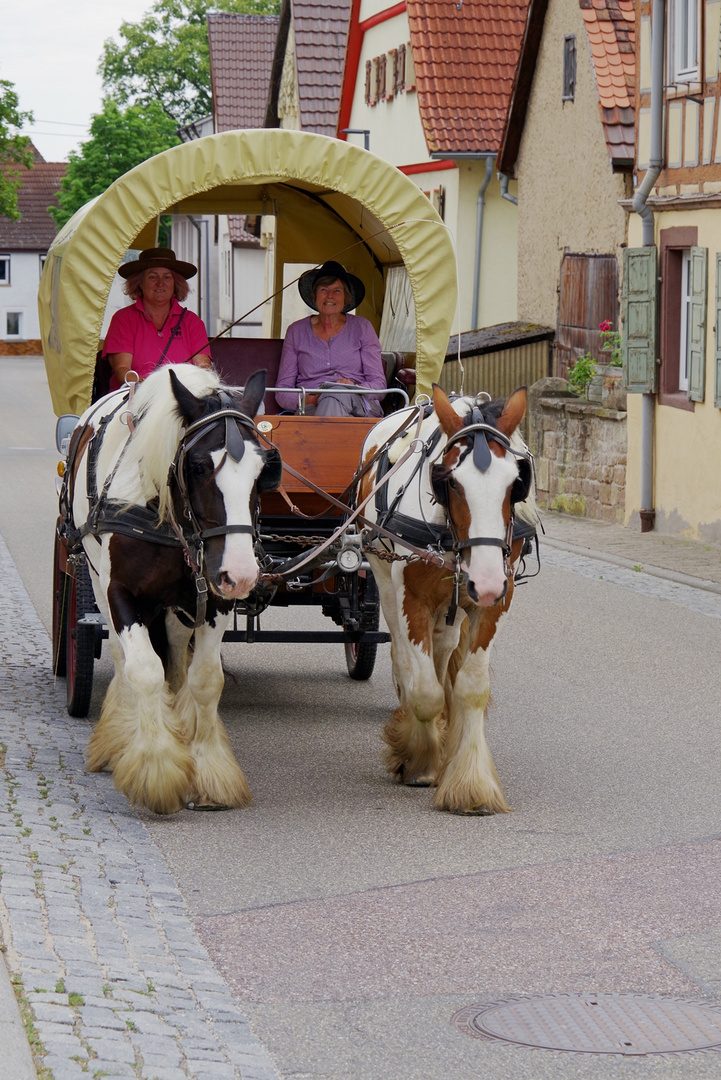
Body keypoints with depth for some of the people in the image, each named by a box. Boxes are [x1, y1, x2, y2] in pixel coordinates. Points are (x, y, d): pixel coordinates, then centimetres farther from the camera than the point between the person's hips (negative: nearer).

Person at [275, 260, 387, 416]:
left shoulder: (361, 328, 15)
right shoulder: (296, 331, 17)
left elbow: (379, 384, 11)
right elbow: (282, 392, 12)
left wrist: (355, 388, -14)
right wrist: (308, 400, -12)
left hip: (359, 405, 0)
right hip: (311, 409, 0)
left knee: (335, 395, -40)